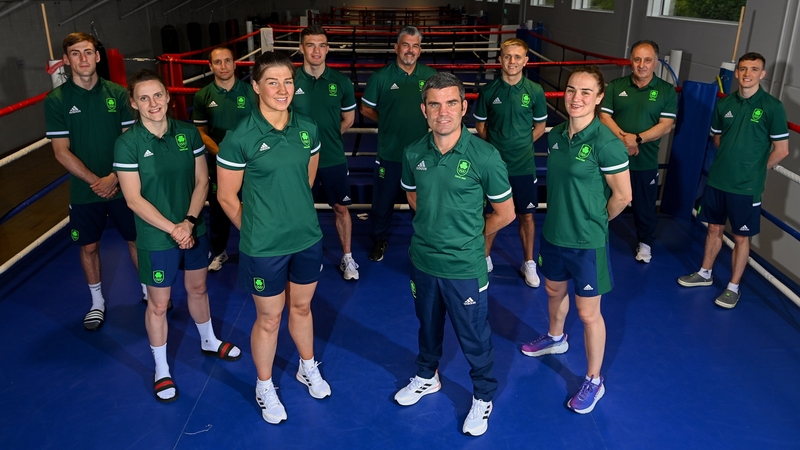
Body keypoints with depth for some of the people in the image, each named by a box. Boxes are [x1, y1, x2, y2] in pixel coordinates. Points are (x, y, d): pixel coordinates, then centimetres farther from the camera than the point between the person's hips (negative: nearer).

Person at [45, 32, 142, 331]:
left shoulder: (118, 94, -4)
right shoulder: (56, 101, -7)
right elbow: (62, 152, -8)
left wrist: (115, 177, -15)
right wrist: (95, 181, -17)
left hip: (123, 186, 1)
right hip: (84, 191, 0)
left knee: (136, 239, 12)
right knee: (89, 246, 12)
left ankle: (148, 290, 33)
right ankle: (97, 302, 32)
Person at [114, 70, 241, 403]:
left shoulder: (188, 133, -5)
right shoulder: (128, 144, -15)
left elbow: (202, 181, -2)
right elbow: (133, 199, -15)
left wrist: (189, 222, -14)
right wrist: (173, 229, -19)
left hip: (194, 229, 4)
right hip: (156, 238, -3)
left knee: (198, 288, 22)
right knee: (158, 304, 10)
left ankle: (208, 341, 48)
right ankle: (161, 370, 30)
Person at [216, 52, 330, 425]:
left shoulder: (307, 129, -4)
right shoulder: (239, 138, -17)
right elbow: (227, 197, -7)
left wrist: (292, 213, 13)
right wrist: (256, 230, 1)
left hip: (307, 239, 4)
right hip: (264, 247, -4)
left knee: (301, 307, 22)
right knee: (269, 319, 12)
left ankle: (308, 368, 46)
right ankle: (265, 387, 35)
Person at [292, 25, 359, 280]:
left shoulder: (341, 82, -4)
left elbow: (348, 118, 8)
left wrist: (328, 136, 3)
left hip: (333, 158, 1)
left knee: (341, 208, 11)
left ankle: (347, 258, 27)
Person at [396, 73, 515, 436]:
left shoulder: (485, 156, -19)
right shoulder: (414, 153, -7)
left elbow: (505, 213, -7)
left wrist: (468, 237, 2)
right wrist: (436, 227, 7)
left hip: (465, 267, -4)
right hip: (423, 260, 4)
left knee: (474, 338, 13)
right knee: (428, 326, 26)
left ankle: (483, 397, 38)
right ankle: (426, 377, 52)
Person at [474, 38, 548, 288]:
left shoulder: (535, 91, -5)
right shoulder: (489, 90, -5)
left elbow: (540, 127, 6)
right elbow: (480, 126, 6)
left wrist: (521, 145, -1)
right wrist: (496, 147, -1)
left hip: (524, 165, 0)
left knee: (526, 215, 11)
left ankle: (529, 263, 28)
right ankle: (485, 258, 32)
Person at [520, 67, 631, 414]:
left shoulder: (606, 143, -22)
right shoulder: (556, 135, -1)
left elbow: (622, 195, -16)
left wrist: (595, 222, -2)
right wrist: (567, 214, 9)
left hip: (587, 242, -7)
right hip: (553, 233, 7)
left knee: (588, 313, 5)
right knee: (554, 290, 27)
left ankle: (593, 381, 24)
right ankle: (555, 338, 55)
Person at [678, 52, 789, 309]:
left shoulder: (772, 107, -11)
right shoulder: (724, 104, 3)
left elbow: (781, 150, -7)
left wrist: (756, 171, 0)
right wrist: (729, 162, 10)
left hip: (746, 187, -4)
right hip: (717, 180, 4)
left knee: (741, 237, 7)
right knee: (714, 229, 17)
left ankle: (734, 287, 19)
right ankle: (705, 273, 33)